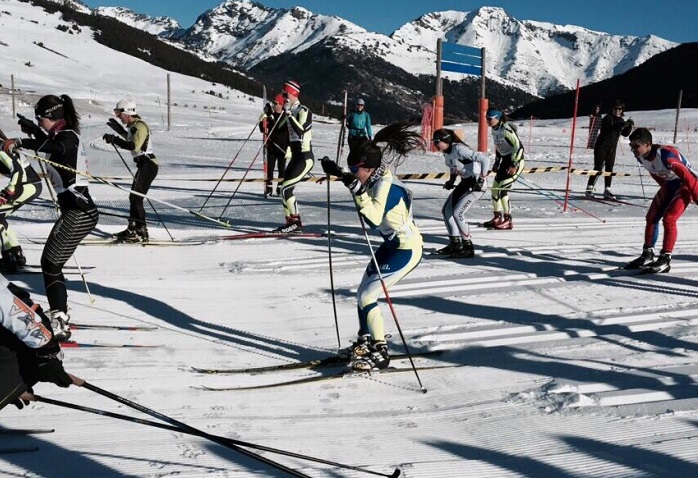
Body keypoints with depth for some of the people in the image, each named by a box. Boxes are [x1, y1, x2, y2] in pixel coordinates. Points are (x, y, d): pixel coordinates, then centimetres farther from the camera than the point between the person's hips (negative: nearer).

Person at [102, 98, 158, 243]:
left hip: (148, 164, -11)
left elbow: (134, 146, -29)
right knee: (134, 197, 17)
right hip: (144, 165, 11)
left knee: (136, 198, -12)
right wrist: (118, 129, 29)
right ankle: (132, 229, 27)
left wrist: (114, 139, -25)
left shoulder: (139, 126, -15)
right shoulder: (133, 126, 16)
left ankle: (142, 232, -10)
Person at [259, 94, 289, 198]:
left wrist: (289, 148, -10)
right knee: (270, 167, 2)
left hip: (282, 147, -3)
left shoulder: (286, 117, -4)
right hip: (271, 145, 3)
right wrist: (264, 119, -10)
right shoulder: (270, 115, 6)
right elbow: (263, 129, 9)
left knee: (281, 168, 5)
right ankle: (269, 188, 8)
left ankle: (280, 188, 15)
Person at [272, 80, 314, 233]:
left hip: (305, 158, -9)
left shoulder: (303, 111, -12)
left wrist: (288, 114, -24)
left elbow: (300, 131, -27)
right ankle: (291, 222, 15)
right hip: (295, 157, 9)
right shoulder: (291, 111, 13)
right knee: (285, 189, 8)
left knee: (286, 189, -14)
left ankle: (295, 222, -5)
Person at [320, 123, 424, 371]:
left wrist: (357, 190, -46)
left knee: (366, 296, -10)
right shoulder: (376, 177, 0)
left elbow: (375, 217, -42)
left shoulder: (385, 183, -26)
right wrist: (337, 172, 12)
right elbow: (355, 182, 24)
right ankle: (365, 342, 34)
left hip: (407, 249, -10)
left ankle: (380, 353, 2)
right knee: (363, 292, 16)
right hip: (392, 244, 10)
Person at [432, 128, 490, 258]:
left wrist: (481, 179, -26)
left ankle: (468, 247, -2)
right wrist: (451, 180, 9)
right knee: (446, 210, 6)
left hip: (477, 183, -10)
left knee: (458, 213, -14)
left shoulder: (459, 149, -24)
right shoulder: (446, 152, 3)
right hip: (465, 182, 10)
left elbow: (485, 159, -27)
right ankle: (455, 244, 16)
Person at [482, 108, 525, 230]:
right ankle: (498, 218, 20)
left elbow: (519, 147, -23)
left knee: (502, 190, -13)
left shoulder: (506, 130, -22)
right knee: (495, 188, 8)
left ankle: (508, 221, -5)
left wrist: (514, 165, -24)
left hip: (516, 162, -9)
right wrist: (496, 163, 16)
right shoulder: (494, 130, 6)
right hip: (505, 161, 9)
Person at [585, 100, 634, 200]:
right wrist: (621, 125, -34)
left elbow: (625, 134, 10)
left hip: (612, 148, 6)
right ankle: (589, 189, -3)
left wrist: (629, 126, -8)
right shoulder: (607, 118, -10)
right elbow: (607, 130, -26)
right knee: (598, 168, -9)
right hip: (602, 147, -6)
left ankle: (607, 191, 10)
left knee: (609, 169, 6)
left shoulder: (621, 120, 11)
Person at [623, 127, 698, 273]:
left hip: (686, 184, -8)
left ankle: (665, 260, -11)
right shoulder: (641, 157, -11)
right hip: (669, 184, 8)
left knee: (668, 219, -18)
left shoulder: (665, 155, -35)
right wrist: (664, 188, 19)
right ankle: (647, 255, 16)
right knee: (651, 217, 4)